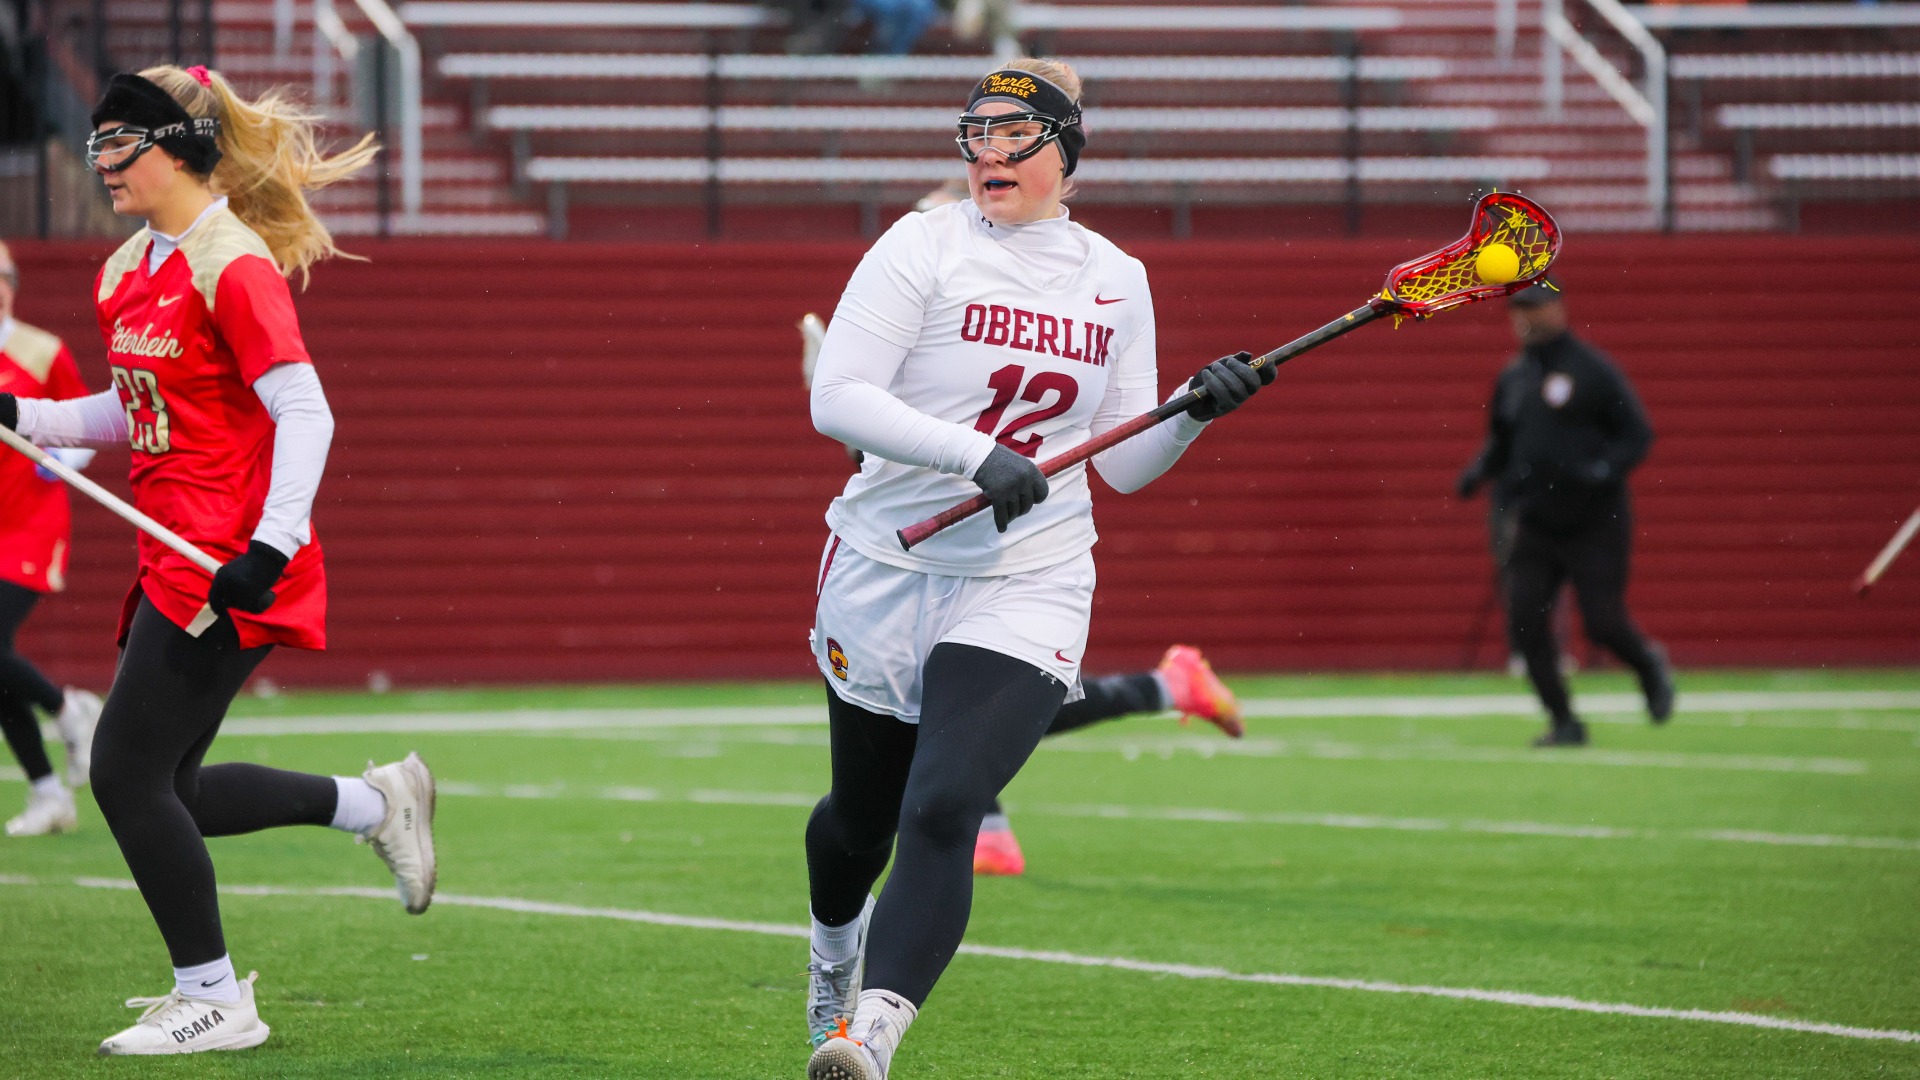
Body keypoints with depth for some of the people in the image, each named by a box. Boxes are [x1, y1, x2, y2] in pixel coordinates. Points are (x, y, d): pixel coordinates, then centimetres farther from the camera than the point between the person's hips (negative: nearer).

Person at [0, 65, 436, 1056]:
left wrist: (270, 546, -27)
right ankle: (378, 803, 24)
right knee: (163, 792, 9)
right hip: (175, 558, 9)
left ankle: (213, 1001, 3)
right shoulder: (126, 274, 14)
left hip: (225, 571, -9)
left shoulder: (234, 267, -13)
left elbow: (305, 413, -18)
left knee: (127, 771, -8)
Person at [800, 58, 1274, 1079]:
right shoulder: (925, 246, -6)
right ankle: (836, 940, 50)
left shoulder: (1117, 283, 6)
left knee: (943, 813, -20)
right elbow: (837, 398, -15)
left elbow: (1124, 465, 11)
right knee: (861, 817, 16)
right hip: (885, 571, 0)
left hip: (1027, 589, 0)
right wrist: (977, 457, -26)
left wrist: (1196, 412, -9)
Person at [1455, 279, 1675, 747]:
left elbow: (1638, 434, -9)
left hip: (1595, 524, -6)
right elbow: (1501, 442, 22)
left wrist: (1603, 472, -25)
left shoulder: (1593, 370, -8)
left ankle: (1649, 664, 24)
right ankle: (1564, 722, 6)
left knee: (1603, 623, -10)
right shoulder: (1512, 378, 11)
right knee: (1525, 621, -7)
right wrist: (1479, 472, 2)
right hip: (1535, 524, 6)